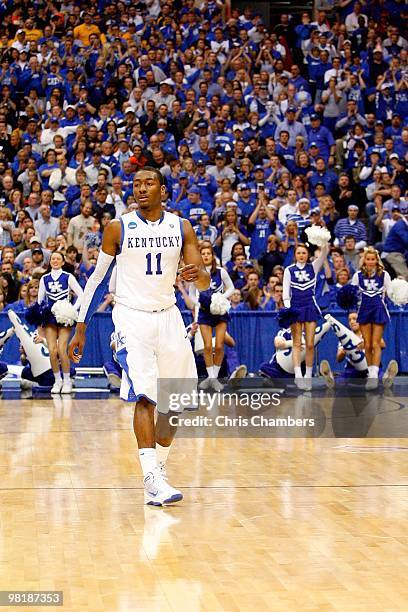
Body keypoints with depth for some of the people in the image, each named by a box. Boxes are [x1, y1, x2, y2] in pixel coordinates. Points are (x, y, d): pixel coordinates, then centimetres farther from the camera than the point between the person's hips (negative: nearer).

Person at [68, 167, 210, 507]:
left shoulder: (182, 227, 2)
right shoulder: (118, 228, -3)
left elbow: (205, 282, 0)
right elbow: (98, 277, 3)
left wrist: (198, 274, -26)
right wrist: (81, 329, 2)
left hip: (168, 315, 4)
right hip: (132, 316, -4)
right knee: (145, 396, -17)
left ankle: (159, 468, 24)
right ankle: (152, 479, -22)